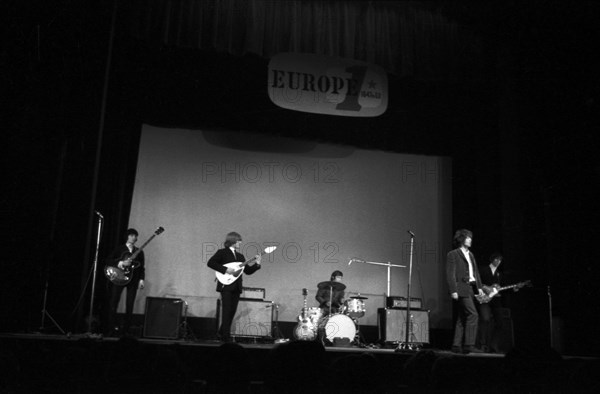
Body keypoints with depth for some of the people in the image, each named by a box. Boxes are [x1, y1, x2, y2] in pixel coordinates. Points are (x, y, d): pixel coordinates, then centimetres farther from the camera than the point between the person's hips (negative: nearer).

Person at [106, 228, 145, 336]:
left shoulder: (139, 252, 15)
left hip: (133, 279, 2)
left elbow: (142, 267, 11)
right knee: (114, 301, -11)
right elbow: (108, 261, 1)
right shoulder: (119, 249, 9)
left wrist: (141, 279, -1)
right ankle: (112, 327, -6)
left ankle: (125, 329, 2)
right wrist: (120, 263, -14)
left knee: (130, 305, -3)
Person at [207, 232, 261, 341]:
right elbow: (210, 263, -12)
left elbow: (247, 271, 15)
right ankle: (226, 336, -6)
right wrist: (225, 269, -18)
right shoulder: (222, 252, 0)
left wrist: (256, 264, -2)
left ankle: (221, 333, 19)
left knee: (232, 311, 7)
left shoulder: (240, 256, 19)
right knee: (227, 311, -9)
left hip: (236, 287, 6)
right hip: (226, 286, -6)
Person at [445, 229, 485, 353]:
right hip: (461, 289, -8)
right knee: (473, 315, -15)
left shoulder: (470, 255, 21)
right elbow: (450, 274, -10)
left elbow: (476, 272, 21)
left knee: (462, 318, 7)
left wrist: (479, 287, 10)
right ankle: (469, 345, -13)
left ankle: (457, 346, 11)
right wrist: (453, 290, -17)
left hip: (469, 289, 8)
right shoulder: (453, 254, -4)